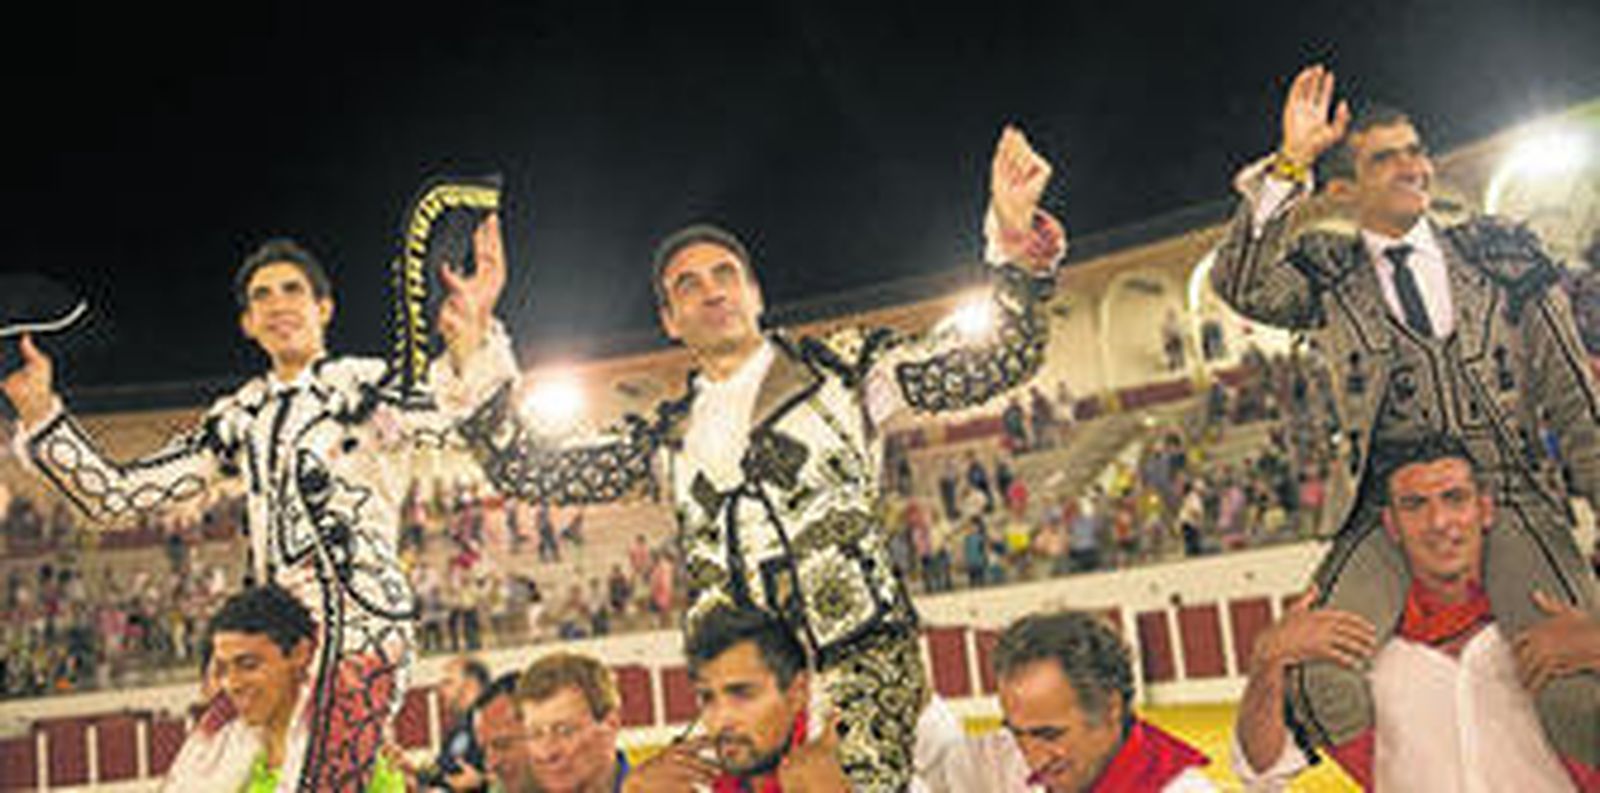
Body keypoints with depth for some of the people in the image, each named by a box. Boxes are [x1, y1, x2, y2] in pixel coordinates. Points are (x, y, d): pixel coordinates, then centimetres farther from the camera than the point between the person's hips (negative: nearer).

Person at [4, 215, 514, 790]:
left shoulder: (364, 385, 2)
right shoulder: (241, 418, 18)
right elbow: (117, 495, 18)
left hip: (360, 620, -6)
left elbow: (428, 415, -23)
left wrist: (472, 341, -45)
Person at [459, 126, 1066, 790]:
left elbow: (998, 362, 7)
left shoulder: (840, 367, 11)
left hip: (859, 662, -3)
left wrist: (1016, 242, -7)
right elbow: (530, 472, 17)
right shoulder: (667, 436, 20)